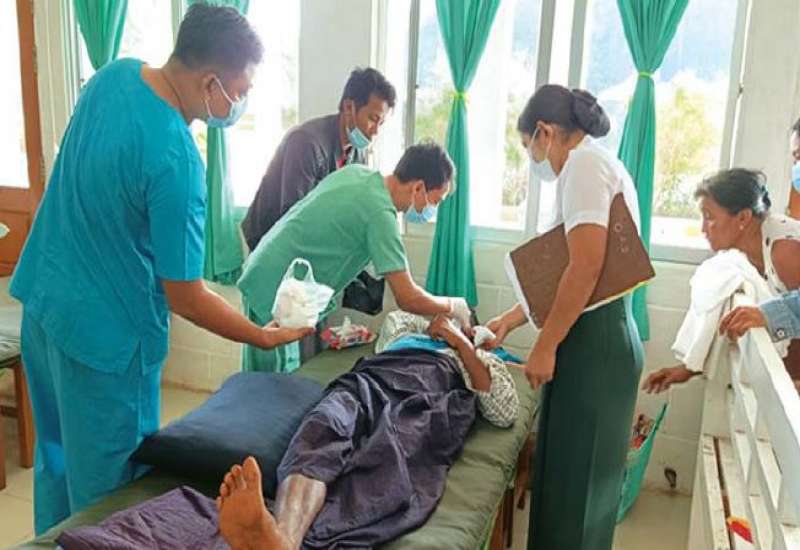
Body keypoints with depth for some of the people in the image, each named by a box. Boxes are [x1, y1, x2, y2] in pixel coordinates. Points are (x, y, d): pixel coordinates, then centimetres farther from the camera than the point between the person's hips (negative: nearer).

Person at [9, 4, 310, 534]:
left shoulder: (116, 73, -4)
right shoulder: (175, 161, -29)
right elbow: (186, 299, -20)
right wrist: (263, 336, -9)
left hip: (43, 298, 9)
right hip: (104, 331, -9)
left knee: (58, 456, 26)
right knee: (107, 486, 11)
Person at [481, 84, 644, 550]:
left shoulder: (584, 162, -10)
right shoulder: (602, 164, 20)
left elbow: (587, 265, -22)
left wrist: (545, 346, -17)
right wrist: (514, 318, 24)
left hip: (593, 340, -10)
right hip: (604, 335, 10)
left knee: (573, 478, 2)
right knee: (573, 473, 17)